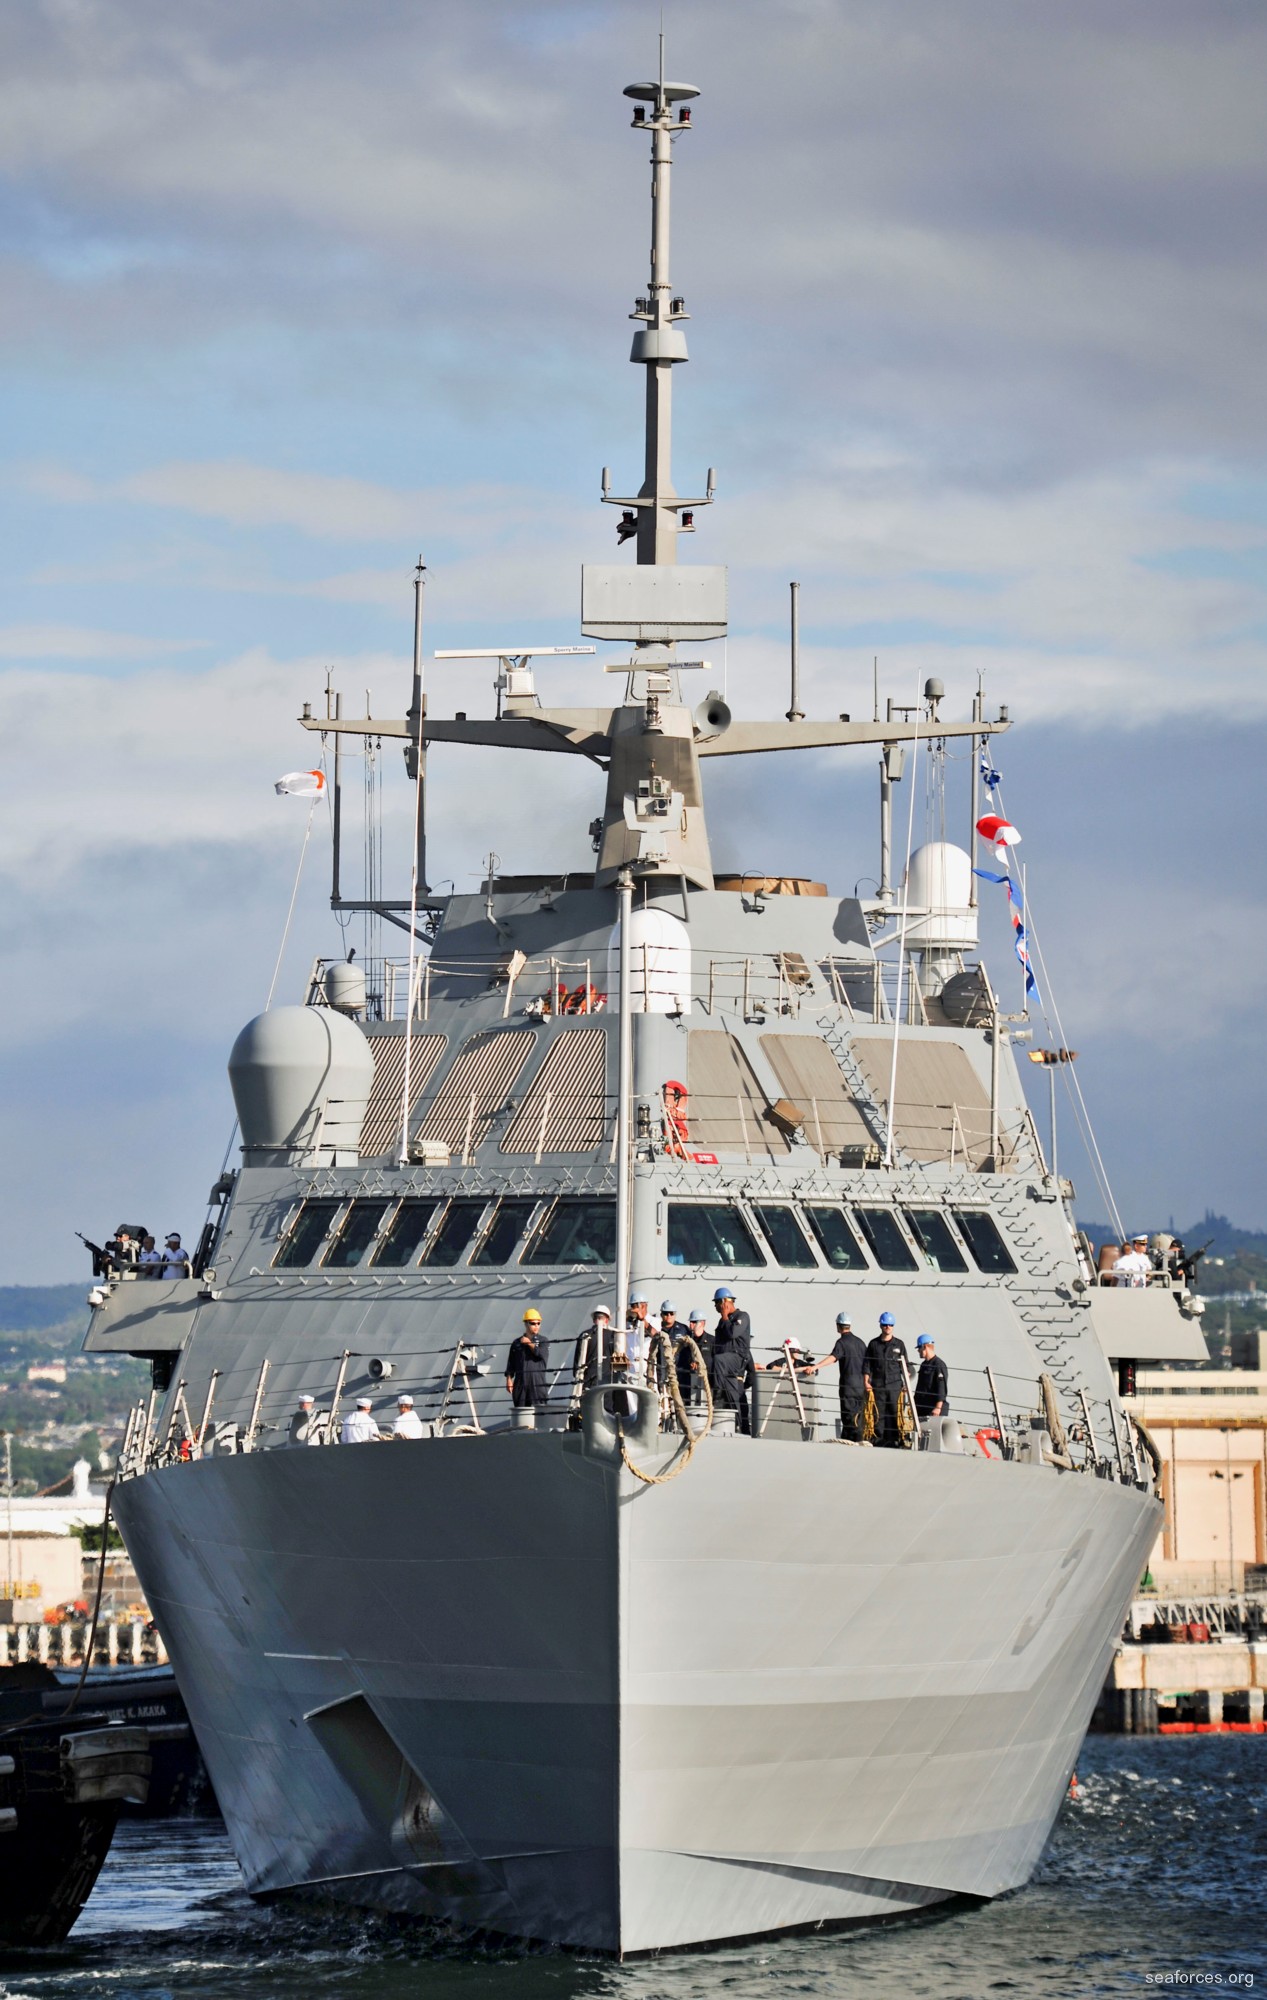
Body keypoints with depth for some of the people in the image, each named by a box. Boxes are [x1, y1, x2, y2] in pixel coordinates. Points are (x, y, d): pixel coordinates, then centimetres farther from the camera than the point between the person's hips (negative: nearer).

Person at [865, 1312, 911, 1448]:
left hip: (895, 1385, 0)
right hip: (878, 1385, 0)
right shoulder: (873, 1344, 11)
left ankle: (893, 1439, -3)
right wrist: (866, 1381, 1)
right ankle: (879, 1438, -1)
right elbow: (868, 1365, 11)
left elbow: (905, 1365, 11)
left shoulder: (899, 1344, 10)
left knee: (894, 1412, -4)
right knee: (879, 1413, -3)